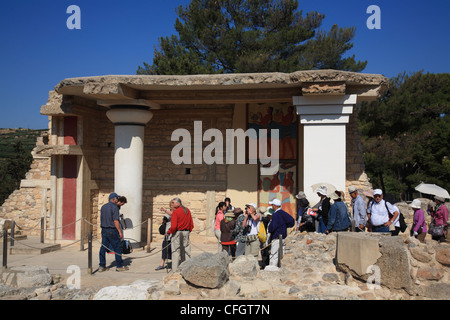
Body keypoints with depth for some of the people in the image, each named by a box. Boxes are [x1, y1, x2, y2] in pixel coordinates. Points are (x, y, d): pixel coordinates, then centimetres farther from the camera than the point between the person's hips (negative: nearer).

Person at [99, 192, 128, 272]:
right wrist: (120, 231, -12)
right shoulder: (114, 207, -13)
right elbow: (115, 221, -17)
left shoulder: (103, 207, 11)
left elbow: (102, 219, 14)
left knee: (103, 247, 9)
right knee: (117, 247, 3)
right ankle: (119, 266, 9)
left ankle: (101, 266, 9)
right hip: (112, 230, -7)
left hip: (104, 229, 7)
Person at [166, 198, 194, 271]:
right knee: (187, 252, 10)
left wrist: (168, 232, -3)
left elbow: (173, 226, -19)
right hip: (186, 233, 6)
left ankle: (175, 270, 3)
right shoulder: (187, 211, 9)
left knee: (176, 252, 1)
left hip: (177, 233, -6)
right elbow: (192, 224, 10)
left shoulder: (175, 212, -11)